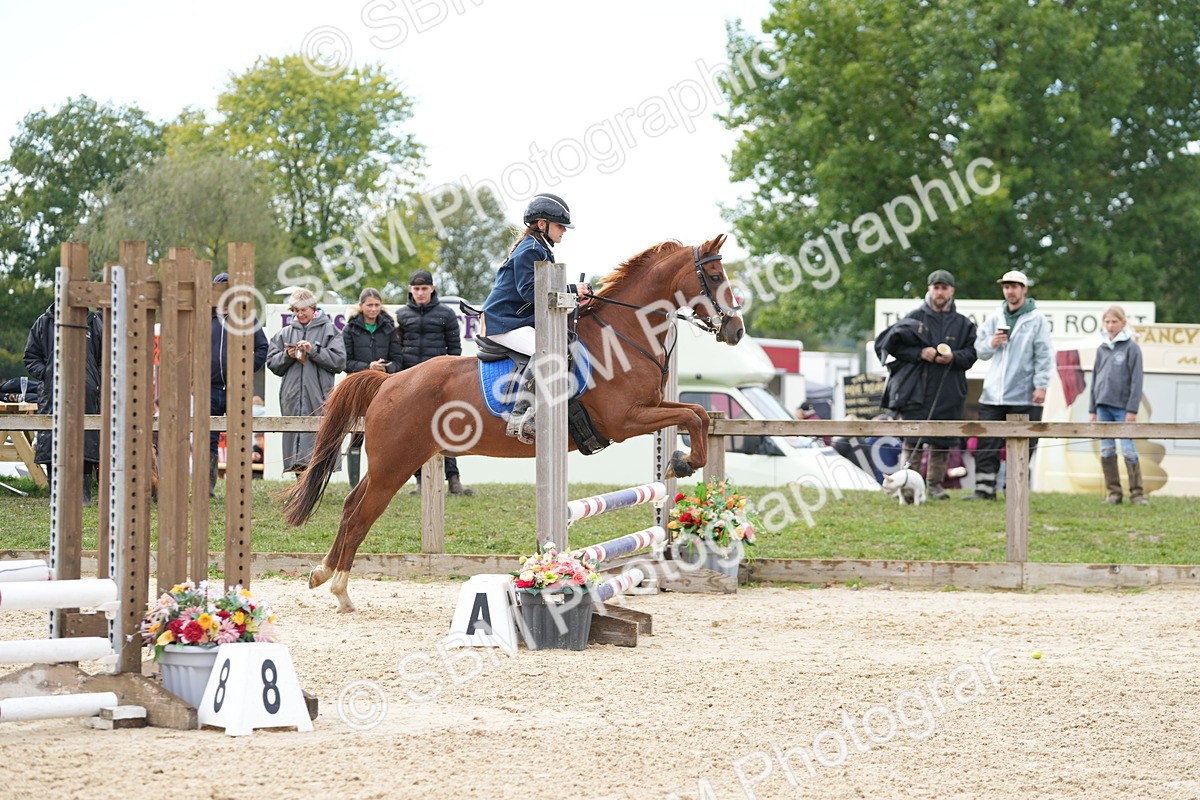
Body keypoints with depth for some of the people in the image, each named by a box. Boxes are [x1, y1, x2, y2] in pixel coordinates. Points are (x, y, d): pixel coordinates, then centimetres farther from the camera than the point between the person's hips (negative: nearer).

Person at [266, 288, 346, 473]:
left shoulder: (328, 330, 5)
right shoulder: (286, 332, 15)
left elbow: (339, 361, -3)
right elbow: (272, 363, 14)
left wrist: (314, 351, -11)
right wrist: (287, 356, -5)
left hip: (319, 395, -4)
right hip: (292, 396, 4)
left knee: (318, 434, -10)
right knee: (295, 434, 2)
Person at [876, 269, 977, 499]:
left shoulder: (962, 323, 12)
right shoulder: (915, 318, 5)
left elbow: (971, 354, 10)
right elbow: (894, 346, 2)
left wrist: (953, 357, -10)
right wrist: (919, 353, -11)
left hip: (948, 393, 2)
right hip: (916, 391, -2)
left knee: (942, 442, 4)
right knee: (912, 441, -5)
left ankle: (935, 484, 13)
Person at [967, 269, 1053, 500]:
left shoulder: (1036, 319, 1)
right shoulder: (995, 319, 14)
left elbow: (1044, 355, -3)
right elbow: (979, 350, 17)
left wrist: (1041, 385, -10)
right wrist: (991, 344, -5)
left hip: (1025, 395, -4)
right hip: (994, 393, 4)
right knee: (986, 445, -1)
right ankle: (984, 488, 0)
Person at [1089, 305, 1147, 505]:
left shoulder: (1131, 348, -3)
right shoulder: (1102, 349, 13)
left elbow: (1136, 380, -6)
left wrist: (1132, 410, -12)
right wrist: (1092, 409, 12)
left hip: (1122, 407, -5)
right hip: (1103, 406, 5)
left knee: (1128, 450, -7)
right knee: (1106, 451, 3)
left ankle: (1137, 493, -2)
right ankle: (1113, 492, 9)